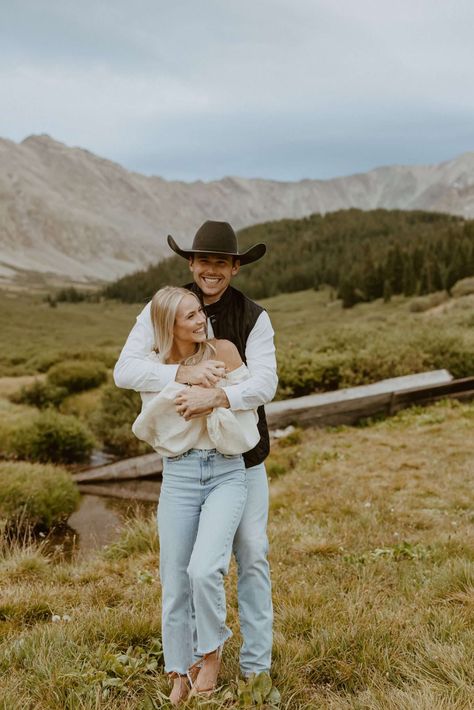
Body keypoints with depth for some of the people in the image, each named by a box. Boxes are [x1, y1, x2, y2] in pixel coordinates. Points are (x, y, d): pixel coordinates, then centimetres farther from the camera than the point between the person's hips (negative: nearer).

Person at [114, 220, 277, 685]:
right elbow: (124, 371, -17)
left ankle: (256, 664, 19)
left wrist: (216, 397, -38)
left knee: (252, 555, 4)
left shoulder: (254, 317, -9)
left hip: (243, 458, 0)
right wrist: (183, 373, -33)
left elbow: (265, 384, -19)